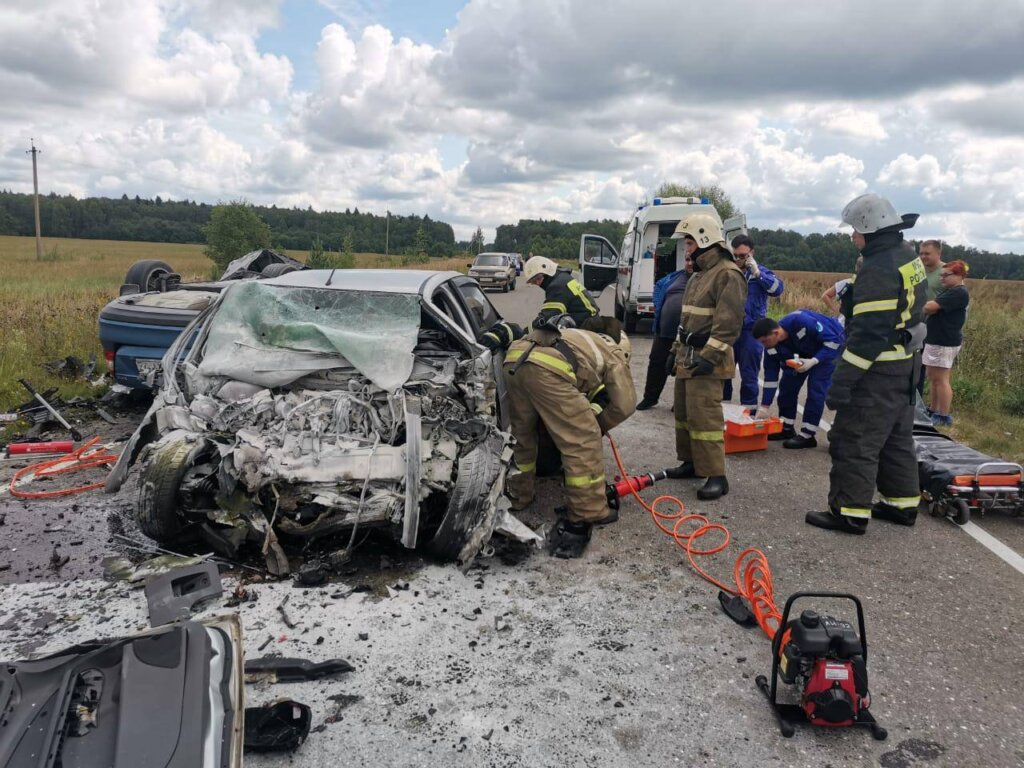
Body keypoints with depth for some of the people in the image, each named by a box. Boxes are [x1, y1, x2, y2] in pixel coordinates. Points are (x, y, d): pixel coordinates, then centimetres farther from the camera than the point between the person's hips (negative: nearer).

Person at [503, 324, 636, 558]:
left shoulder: (587, 341, 43)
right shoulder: (613, 354, 25)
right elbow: (624, 405, 19)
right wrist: (600, 425, 33)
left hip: (515, 359, 8)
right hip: (546, 368, -7)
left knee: (522, 434, 27)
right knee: (582, 442, 4)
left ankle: (518, 495, 41)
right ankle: (588, 514, 8)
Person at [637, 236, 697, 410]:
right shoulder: (674, 277, 13)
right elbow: (658, 287, 30)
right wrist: (658, 305, 16)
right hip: (664, 331, 6)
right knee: (656, 363, 12)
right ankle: (650, 397, 27)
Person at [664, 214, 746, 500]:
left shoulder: (728, 275, -14)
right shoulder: (698, 275, 19)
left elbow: (729, 323, -21)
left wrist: (709, 357, -24)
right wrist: (676, 350, 23)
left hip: (706, 359, -10)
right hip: (688, 356, 10)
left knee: (704, 416, -12)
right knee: (684, 411, 15)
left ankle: (716, 476, -7)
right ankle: (691, 462, 27)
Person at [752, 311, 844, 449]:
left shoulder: (800, 321, -40)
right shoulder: (771, 347, -19)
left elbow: (833, 339, -30)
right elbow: (770, 376, -12)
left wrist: (813, 361, -37)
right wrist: (764, 408, -13)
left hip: (831, 346, -6)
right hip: (807, 351, 6)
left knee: (816, 388, -15)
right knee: (788, 384, 1)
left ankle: (807, 435, -9)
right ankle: (786, 427, 15)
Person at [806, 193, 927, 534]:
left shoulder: (879, 269, -22)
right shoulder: (909, 257, 10)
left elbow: (868, 332, -26)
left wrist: (843, 381, -24)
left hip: (879, 370, -10)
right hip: (905, 364, 10)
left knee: (854, 440, -3)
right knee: (897, 438, 19)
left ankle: (850, 512, 3)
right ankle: (903, 503, 30)